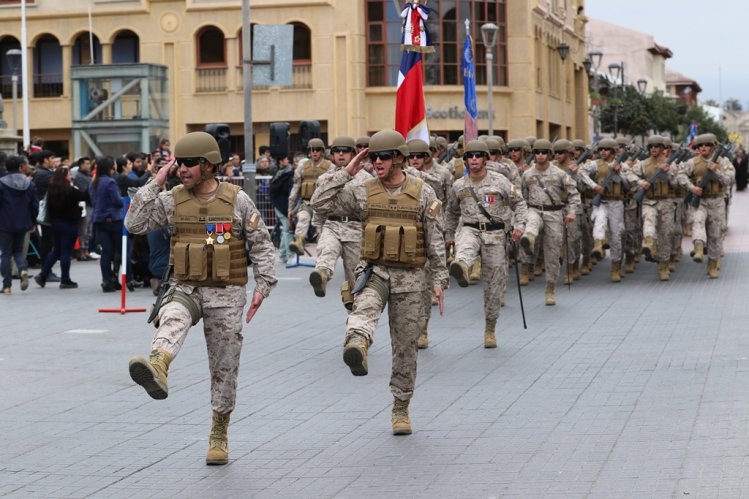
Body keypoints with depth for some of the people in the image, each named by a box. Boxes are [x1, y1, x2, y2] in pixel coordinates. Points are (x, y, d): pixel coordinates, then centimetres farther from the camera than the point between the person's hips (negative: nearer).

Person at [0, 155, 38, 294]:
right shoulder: (29, 184, 1)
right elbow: (35, 205, 4)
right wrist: (33, 222, 16)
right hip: (22, 224, 3)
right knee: (18, 250, 19)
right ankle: (23, 269, -12)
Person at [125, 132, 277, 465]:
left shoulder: (237, 200, -4)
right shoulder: (171, 200, 2)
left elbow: (261, 244, 1)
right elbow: (134, 225, -6)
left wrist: (263, 286, -8)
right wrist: (155, 184, -8)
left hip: (226, 294, -1)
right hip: (186, 288, 1)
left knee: (224, 369, 5)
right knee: (172, 318, -35)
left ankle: (219, 436, 19)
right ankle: (157, 369, -62)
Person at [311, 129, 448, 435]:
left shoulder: (423, 193, -1)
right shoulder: (363, 192, 2)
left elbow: (436, 241, 1)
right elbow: (319, 202, -5)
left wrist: (439, 280, -2)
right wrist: (347, 172, -6)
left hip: (410, 278, 0)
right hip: (375, 272, 0)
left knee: (405, 347, 7)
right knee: (365, 307, -35)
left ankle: (401, 409, 20)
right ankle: (356, 346, -66)